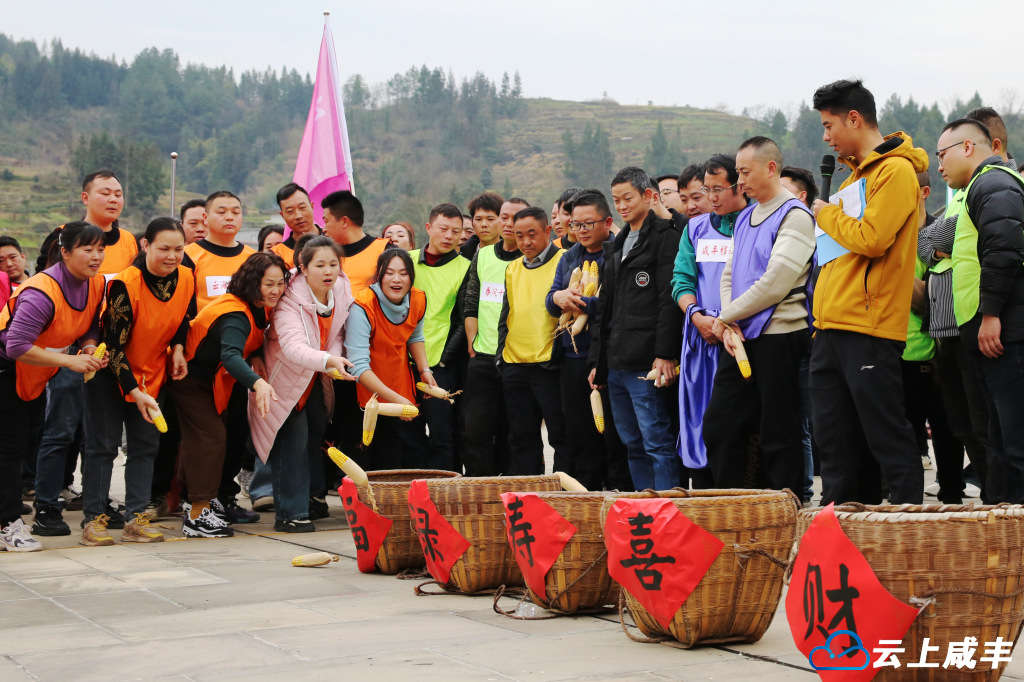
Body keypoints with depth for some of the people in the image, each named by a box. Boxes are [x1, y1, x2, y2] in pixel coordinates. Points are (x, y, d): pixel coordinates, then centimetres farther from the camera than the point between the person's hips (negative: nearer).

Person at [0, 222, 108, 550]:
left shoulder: (96, 285, -8)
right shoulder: (41, 292, -32)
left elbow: (90, 326, 6)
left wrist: (89, 348, -18)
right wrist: (70, 361, -35)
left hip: (38, 374, 8)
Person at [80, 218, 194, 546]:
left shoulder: (186, 278, -11)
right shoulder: (124, 284, -27)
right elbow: (114, 345, -24)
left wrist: (178, 348, -8)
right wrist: (135, 391, -29)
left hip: (153, 371, 6)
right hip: (110, 371, -5)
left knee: (146, 444, 5)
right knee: (102, 444, -3)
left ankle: (136, 519, 10)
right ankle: (94, 519, 2)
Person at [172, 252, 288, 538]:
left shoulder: (260, 308, -7)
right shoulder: (235, 314, -35)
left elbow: (246, 349, 8)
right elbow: (231, 355, -52)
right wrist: (257, 383, -68)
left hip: (213, 379, 9)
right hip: (191, 378, -9)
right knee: (211, 435, -15)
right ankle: (197, 516, -14)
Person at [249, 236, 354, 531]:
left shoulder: (342, 290, -14)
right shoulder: (290, 299, -32)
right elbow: (292, 346, -46)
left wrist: (336, 358, -18)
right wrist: (328, 360, -62)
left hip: (316, 375, 6)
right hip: (286, 374, -6)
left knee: (317, 429, 16)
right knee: (294, 436, -12)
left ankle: (314, 491, 38)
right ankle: (290, 513, -6)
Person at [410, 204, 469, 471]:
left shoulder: (464, 268, 1)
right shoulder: (408, 260, 11)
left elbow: (466, 321, -2)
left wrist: (443, 359, -10)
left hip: (440, 366, -3)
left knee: (441, 435, -3)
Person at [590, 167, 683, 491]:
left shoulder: (664, 236, -4)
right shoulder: (616, 246, 22)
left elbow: (669, 299, -13)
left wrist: (665, 354, -20)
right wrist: (598, 360, 19)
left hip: (647, 364, -8)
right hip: (616, 365, 9)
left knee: (657, 443, -9)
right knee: (634, 445, 10)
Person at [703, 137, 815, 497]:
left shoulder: (795, 216, -9)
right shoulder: (744, 218, 17)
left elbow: (775, 284, -17)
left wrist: (725, 318, -7)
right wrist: (729, 326, -3)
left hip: (778, 336, -8)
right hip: (741, 339, 8)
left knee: (778, 434, -3)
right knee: (718, 426, 7)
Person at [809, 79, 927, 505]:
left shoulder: (896, 170, -8)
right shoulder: (855, 175, 22)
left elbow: (871, 239, -21)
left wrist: (826, 214, -3)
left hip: (869, 331, -9)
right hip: (832, 329, 9)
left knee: (887, 439, -7)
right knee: (834, 443, 10)